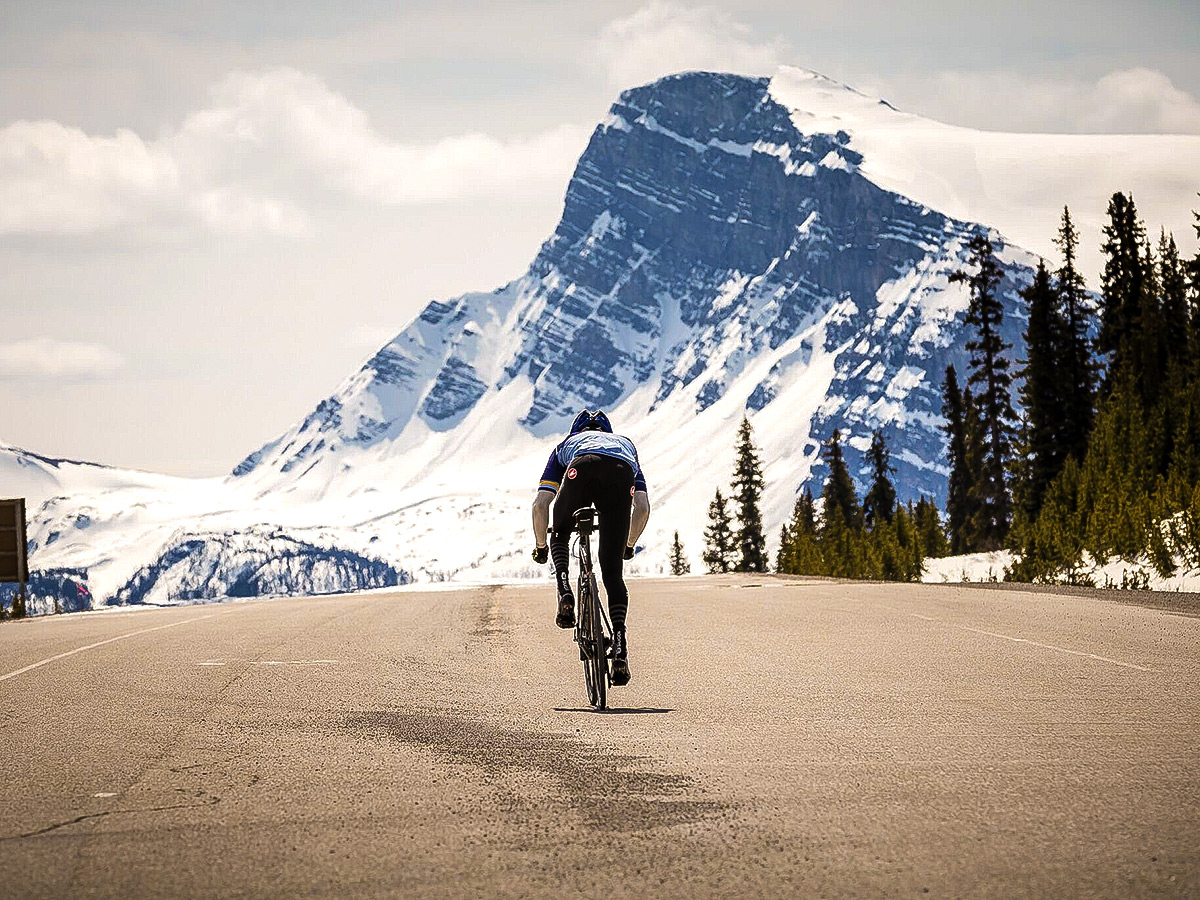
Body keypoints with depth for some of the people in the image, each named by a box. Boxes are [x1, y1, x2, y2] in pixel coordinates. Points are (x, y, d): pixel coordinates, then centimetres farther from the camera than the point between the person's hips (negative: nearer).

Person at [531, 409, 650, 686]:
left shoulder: (566, 445, 42)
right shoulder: (625, 443, 46)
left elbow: (540, 504, 31)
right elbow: (643, 507, 33)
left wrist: (540, 546, 43)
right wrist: (629, 545, 47)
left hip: (582, 471, -1)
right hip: (621, 476, 1)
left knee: (561, 533, 31)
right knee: (612, 571, 7)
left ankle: (564, 589, 5)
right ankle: (620, 645, -9)